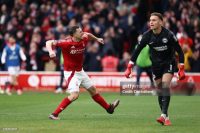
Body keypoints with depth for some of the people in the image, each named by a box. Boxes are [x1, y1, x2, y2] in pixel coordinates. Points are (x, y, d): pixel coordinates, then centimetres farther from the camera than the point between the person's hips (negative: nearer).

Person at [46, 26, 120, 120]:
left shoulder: (83, 39, -6)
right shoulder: (67, 43, -26)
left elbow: (88, 35, 20)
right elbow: (49, 42, -28)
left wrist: (96, 39, 21)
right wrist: (51, 51, -45)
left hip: (80, 71, 8)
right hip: (71, 72, -8)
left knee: (92, 90, 21)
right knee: (74, 95, -24)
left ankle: (109, 108, 39)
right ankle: (54, 114, -20)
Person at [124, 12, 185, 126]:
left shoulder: (168, 34, -20)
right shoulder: (147, 36, -12)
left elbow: (179, 51, -12)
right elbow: (137, 51, -4)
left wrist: (181, 69, -15)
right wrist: (129, 68, -9)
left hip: (168, 62, -3)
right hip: (156, 64, 3)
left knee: (165, 86, -22)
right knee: (160, 90, 1)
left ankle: (164, 115, -30)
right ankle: (166, 118, 9)